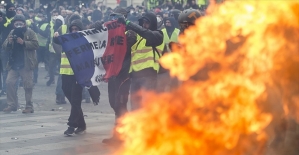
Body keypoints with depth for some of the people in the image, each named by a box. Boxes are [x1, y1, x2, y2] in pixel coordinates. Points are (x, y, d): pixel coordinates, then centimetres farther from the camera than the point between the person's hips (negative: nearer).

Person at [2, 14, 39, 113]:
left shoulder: (30, 32, -1)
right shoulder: (12, 33, 13)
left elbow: (35, 44, -11)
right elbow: (4, 47, 11)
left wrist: (23, 42, -20)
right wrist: (9, 42, -11)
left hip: (26, 64, -5)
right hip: (14, 64, 5)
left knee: (28, 85, -2)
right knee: (9, 82, -1)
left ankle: (29, 106, 6)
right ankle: (12, 105, 8)